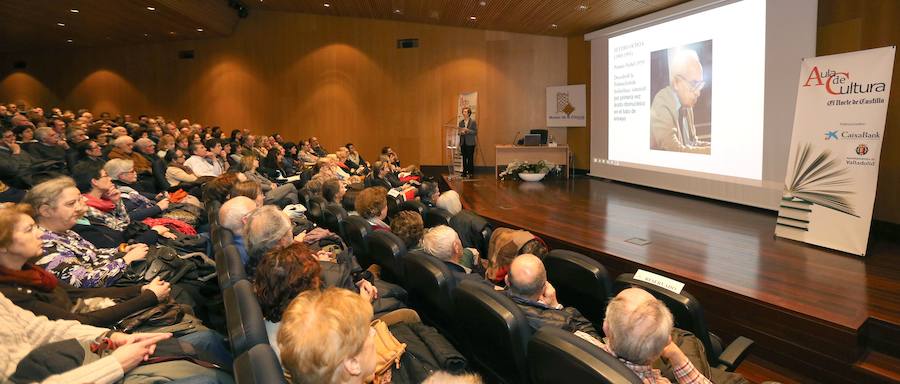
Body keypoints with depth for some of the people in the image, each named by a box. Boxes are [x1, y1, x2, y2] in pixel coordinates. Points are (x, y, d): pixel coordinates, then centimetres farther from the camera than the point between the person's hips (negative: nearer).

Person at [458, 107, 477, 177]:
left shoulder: (473, 121, -3)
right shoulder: (461, 122, 11)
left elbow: (475, 132, -6)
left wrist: (468, 130, -19)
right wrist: (461, 132, -6)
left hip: (470, 143, -4)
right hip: (463, 143, 4)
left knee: (470, 158, -3)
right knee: (464, 158, 7)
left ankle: (470, 173, 5)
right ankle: (464, 172, 14)